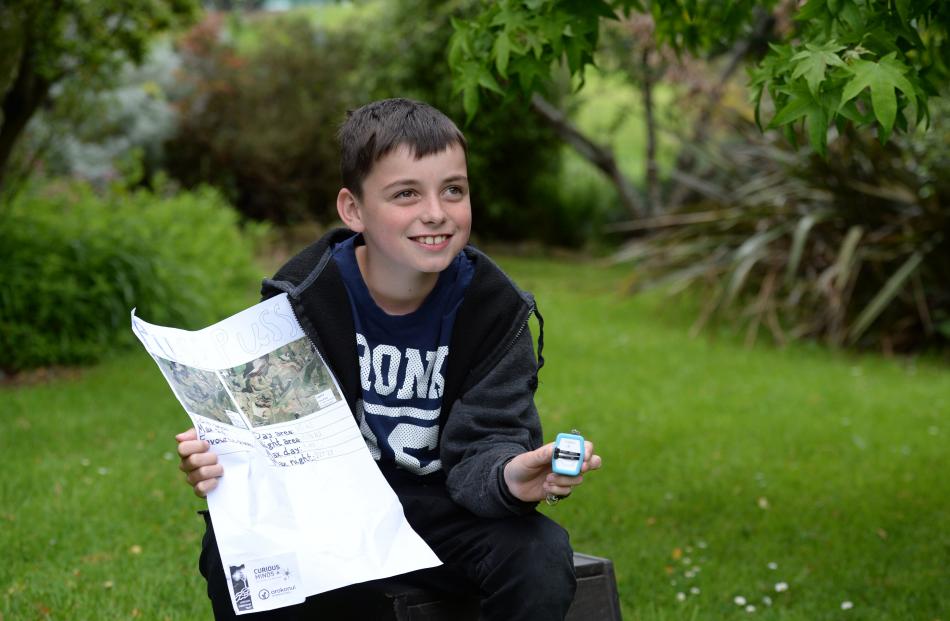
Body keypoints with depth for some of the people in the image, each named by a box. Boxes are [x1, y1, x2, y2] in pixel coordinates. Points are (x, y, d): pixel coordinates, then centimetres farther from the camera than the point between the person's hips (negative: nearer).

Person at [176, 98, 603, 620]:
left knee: (542, 555, -28)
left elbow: (483, 444, -13)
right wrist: (224, 465, -38)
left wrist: (509, 477, -39)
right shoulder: (300, 301, -11)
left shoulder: (495, 307, -9)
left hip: (439, 509, 1)